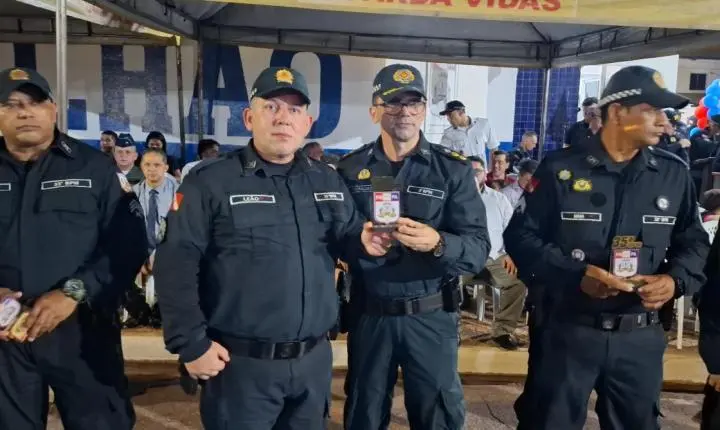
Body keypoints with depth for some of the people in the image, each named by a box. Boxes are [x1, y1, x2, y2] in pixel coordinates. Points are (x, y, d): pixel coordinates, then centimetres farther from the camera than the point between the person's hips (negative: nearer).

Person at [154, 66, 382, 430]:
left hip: (315, 359, 5)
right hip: (241, 363, -5)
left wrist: (364, 239, -7)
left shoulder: (327, 180, 8)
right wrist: (191, 344, -14)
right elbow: (175, 265, -13)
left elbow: (346, 238, 16)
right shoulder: (209, 181, -9)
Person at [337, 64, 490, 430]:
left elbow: (479, 249, -11)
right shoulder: (350, 169, 1)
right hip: (369, 314, 2)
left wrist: (438, 243, -29)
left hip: (431, 316, -1)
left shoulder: (454, 170, -5)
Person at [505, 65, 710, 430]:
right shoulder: (561, 169, -7)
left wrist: (676, 280, -8)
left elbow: (694, 242, 13)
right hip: (567, 331, -3)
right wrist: (576, 275, -19)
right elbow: (521, 236, -6)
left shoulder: (675, 174, 4)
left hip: (641, 338, 3)